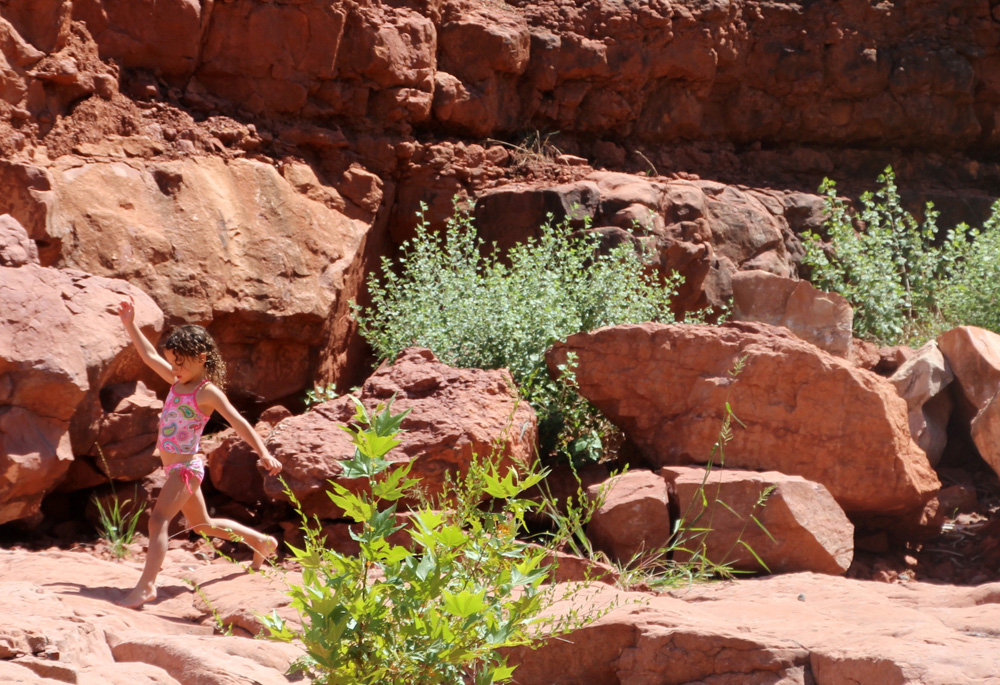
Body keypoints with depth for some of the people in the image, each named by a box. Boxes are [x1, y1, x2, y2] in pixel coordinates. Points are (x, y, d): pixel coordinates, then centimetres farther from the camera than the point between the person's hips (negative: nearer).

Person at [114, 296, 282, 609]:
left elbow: (239, 423, -21)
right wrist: (129, 324, 13)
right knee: (203, 525, 22)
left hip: (186, 467, -9)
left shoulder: (208, 392, -14)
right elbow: (150, 355, 17)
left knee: (159, 518, -23)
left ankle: (146, 586, -32)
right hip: (175, 467, 9)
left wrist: (264, 454, -31)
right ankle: (262, 542, 39)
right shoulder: (178, 382, 8)